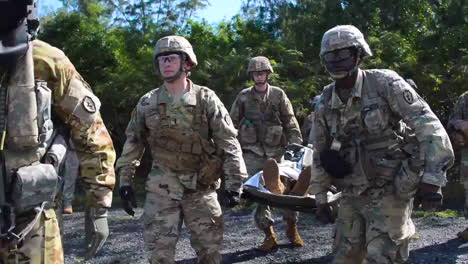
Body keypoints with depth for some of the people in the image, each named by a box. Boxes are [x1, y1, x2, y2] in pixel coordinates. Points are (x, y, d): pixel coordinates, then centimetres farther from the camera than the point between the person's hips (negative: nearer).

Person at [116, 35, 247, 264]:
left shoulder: (206, 99, -6)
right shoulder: (147, 103, 1)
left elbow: (228, 142, -7)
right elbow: (133, 143, 9)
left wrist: (234, 183, -13)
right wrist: (125, 182, 6)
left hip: (201, 185, -1)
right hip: (162, 187, 1)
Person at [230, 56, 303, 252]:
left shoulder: (278, 95, 4)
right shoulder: (244, 96, 6)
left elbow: (291, 123, 4)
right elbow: (232, 124, 9)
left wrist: (297, 147, -5)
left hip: (276, 151, 0)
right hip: (252, 153, 0)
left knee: (288, 188, 0)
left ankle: (292, 227, 21)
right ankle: (269, 234, 8)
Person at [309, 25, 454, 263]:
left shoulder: (385, 83, -13)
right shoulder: (325, 103, 3)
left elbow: (428, 127, -17)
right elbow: (320, 153, 12)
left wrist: (432, 178, -23)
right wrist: (320, 197, 12)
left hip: (390, 192, -5)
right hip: (352, 195, 5)